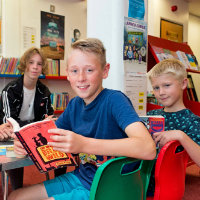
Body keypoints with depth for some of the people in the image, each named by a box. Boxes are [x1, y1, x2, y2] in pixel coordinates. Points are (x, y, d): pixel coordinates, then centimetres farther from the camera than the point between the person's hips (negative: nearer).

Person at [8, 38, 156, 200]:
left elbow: (148, 149, -34)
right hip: (80, 178, 7)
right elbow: (49, 136, 13)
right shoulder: (75, 104, 2)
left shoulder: (114, 100, -20)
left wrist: (83, 144, -40)